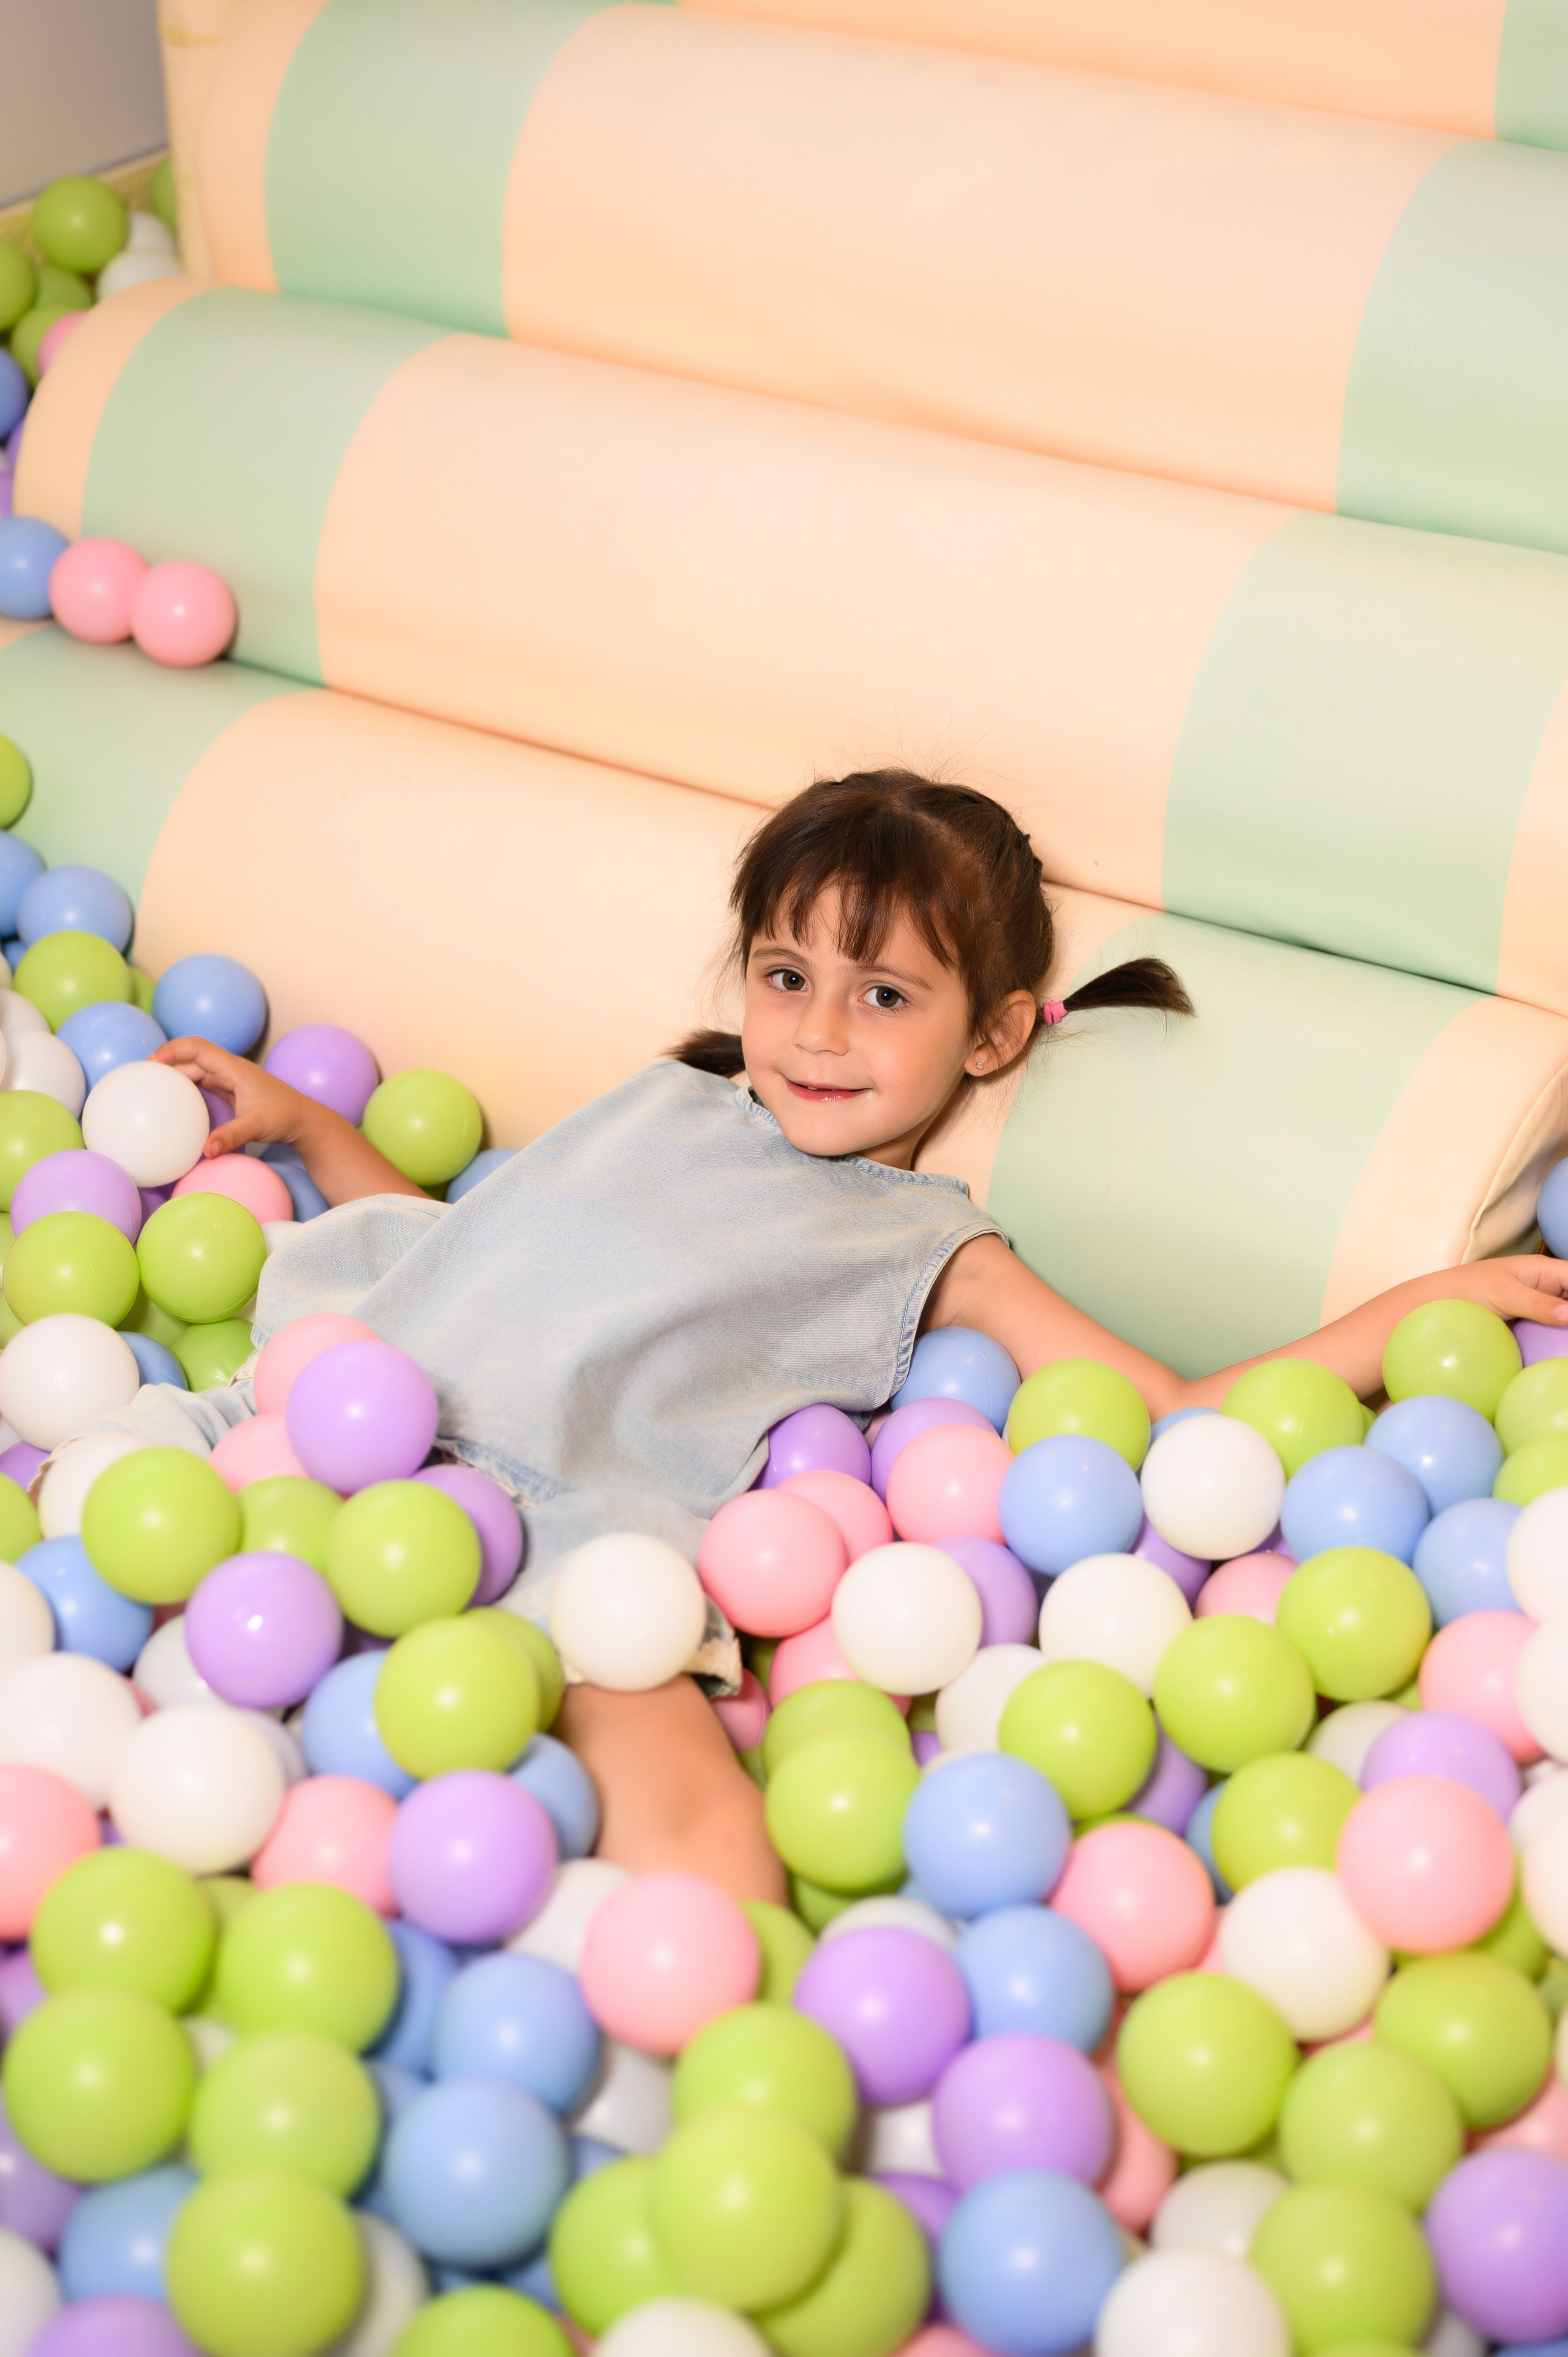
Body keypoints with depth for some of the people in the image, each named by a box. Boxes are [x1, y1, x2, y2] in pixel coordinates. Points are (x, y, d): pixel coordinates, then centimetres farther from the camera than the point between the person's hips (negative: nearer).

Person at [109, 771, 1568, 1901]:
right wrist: (301, 1122, 34)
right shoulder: (666, 1103, 30)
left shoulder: (928, 1248, 16)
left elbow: (1176, 1416, 10)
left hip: (572, 1524, -5)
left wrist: (1423, 1303, 3)